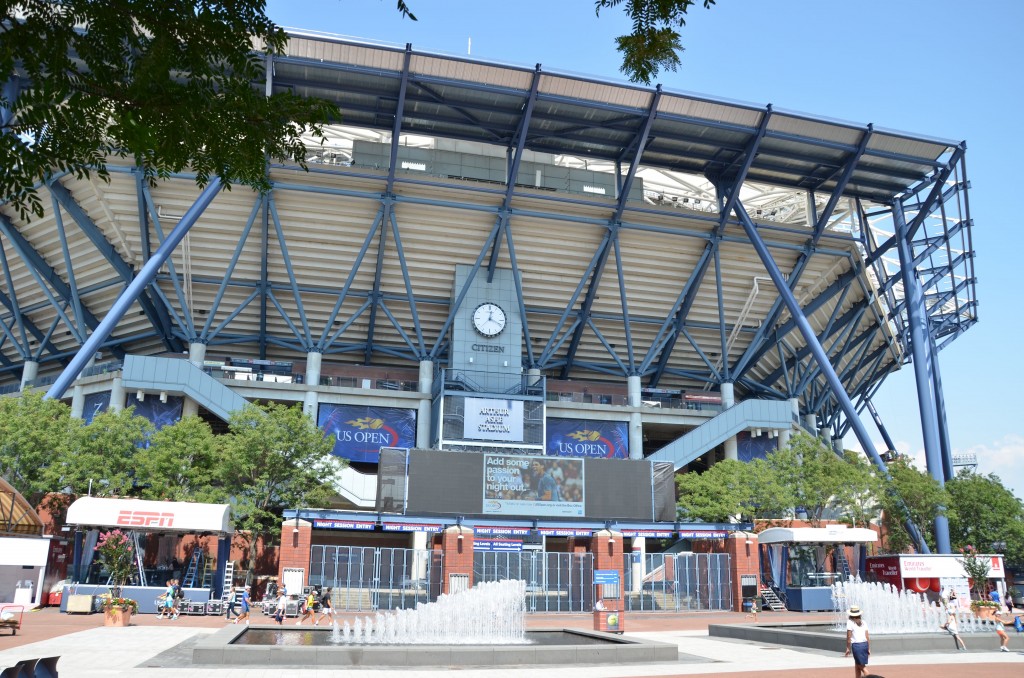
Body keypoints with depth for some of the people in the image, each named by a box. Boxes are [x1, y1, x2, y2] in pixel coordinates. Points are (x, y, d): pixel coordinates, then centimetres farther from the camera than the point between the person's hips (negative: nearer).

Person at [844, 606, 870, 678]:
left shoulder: (850, 622, -5)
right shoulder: (863, 622, 9)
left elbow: (849, 637, -7)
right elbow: (867, 636, 7)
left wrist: (848, 648, 0)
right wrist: (869, 648, 12)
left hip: (856, 645, -6)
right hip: (865, 644, 6)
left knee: (861, 665, 4)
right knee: (857, 664, 18)